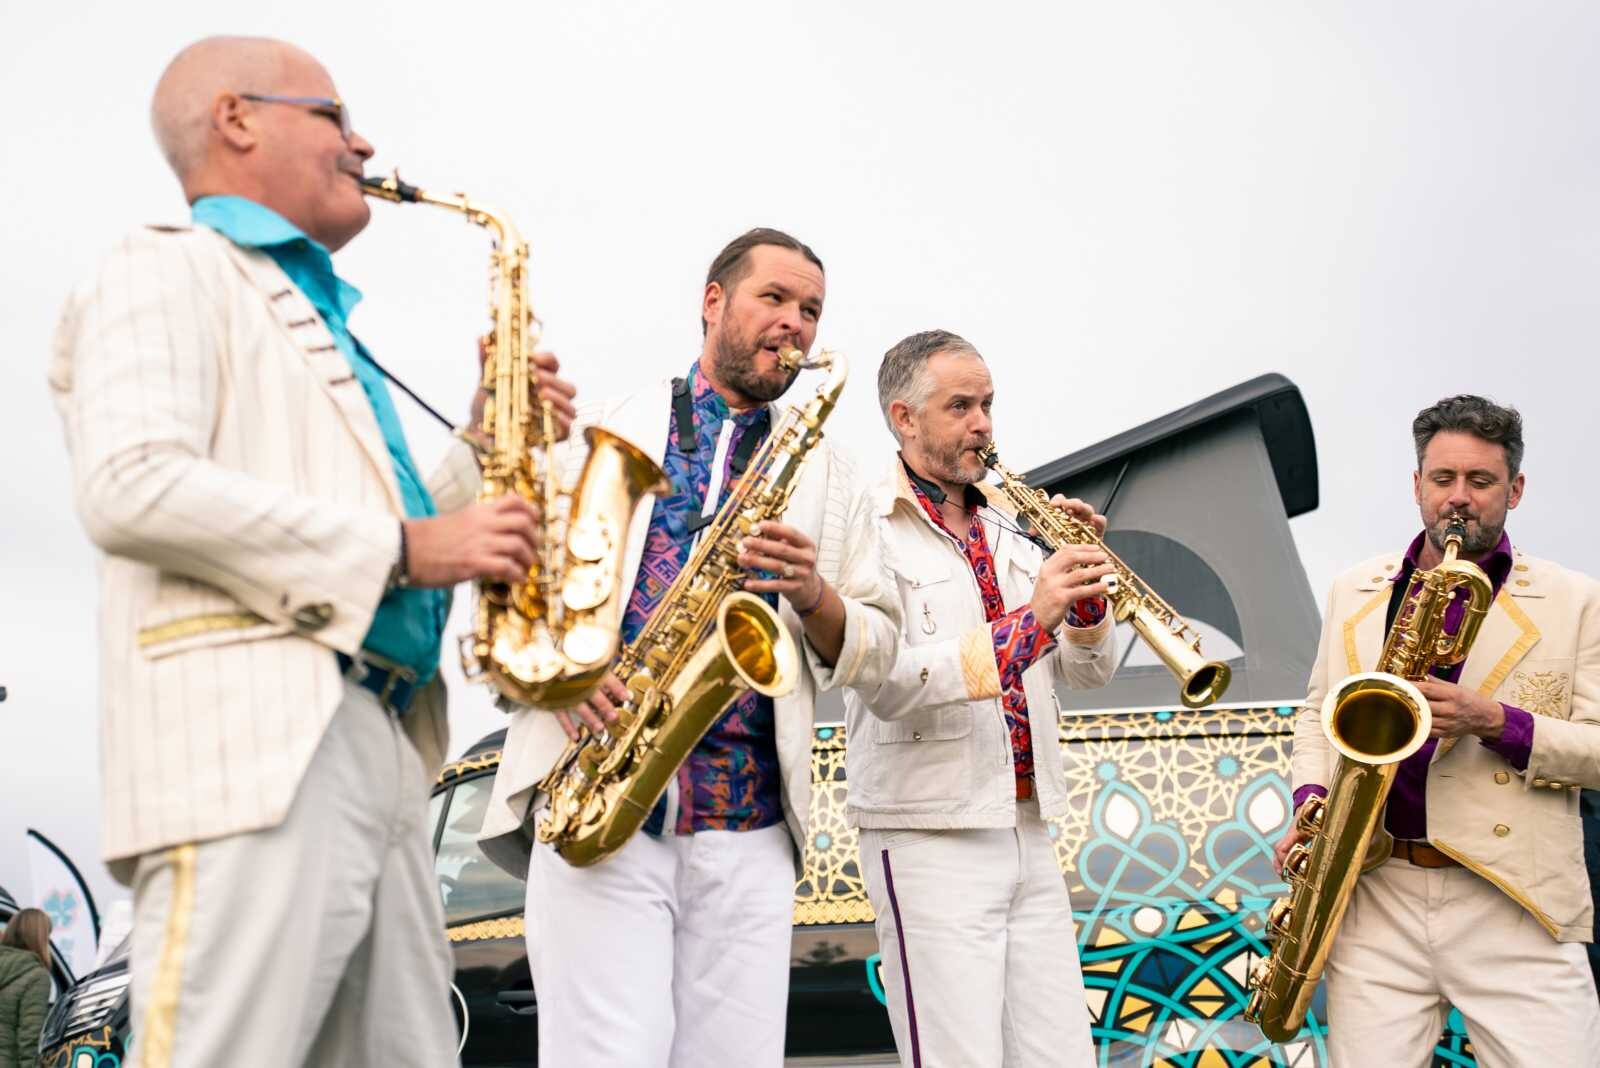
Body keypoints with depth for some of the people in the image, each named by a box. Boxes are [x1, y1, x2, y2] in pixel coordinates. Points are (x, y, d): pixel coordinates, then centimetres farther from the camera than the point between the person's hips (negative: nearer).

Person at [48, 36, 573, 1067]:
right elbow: (131, 488, -15)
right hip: (253, 742, -9)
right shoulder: (170, 268, 3)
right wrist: (401, 547, -13)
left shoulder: (322, 322, 30)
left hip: (380, 749, 9)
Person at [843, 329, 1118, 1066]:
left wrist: (1084, 590, -4)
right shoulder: (868, 530, -7)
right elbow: (887, 685, -20)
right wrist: (1029, 620, -25)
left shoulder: (1009, 528, 14)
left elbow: (1088, 671, 14)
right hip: (931, 838, -7)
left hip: (1030, 834, 7)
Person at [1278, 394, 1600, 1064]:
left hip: (1514, 905, -2)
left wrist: (1494, 721, -15)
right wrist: (1311, 799, 3)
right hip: (1371, 895, 2)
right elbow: (1317, 712, 21)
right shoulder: (1352, 593, 13)